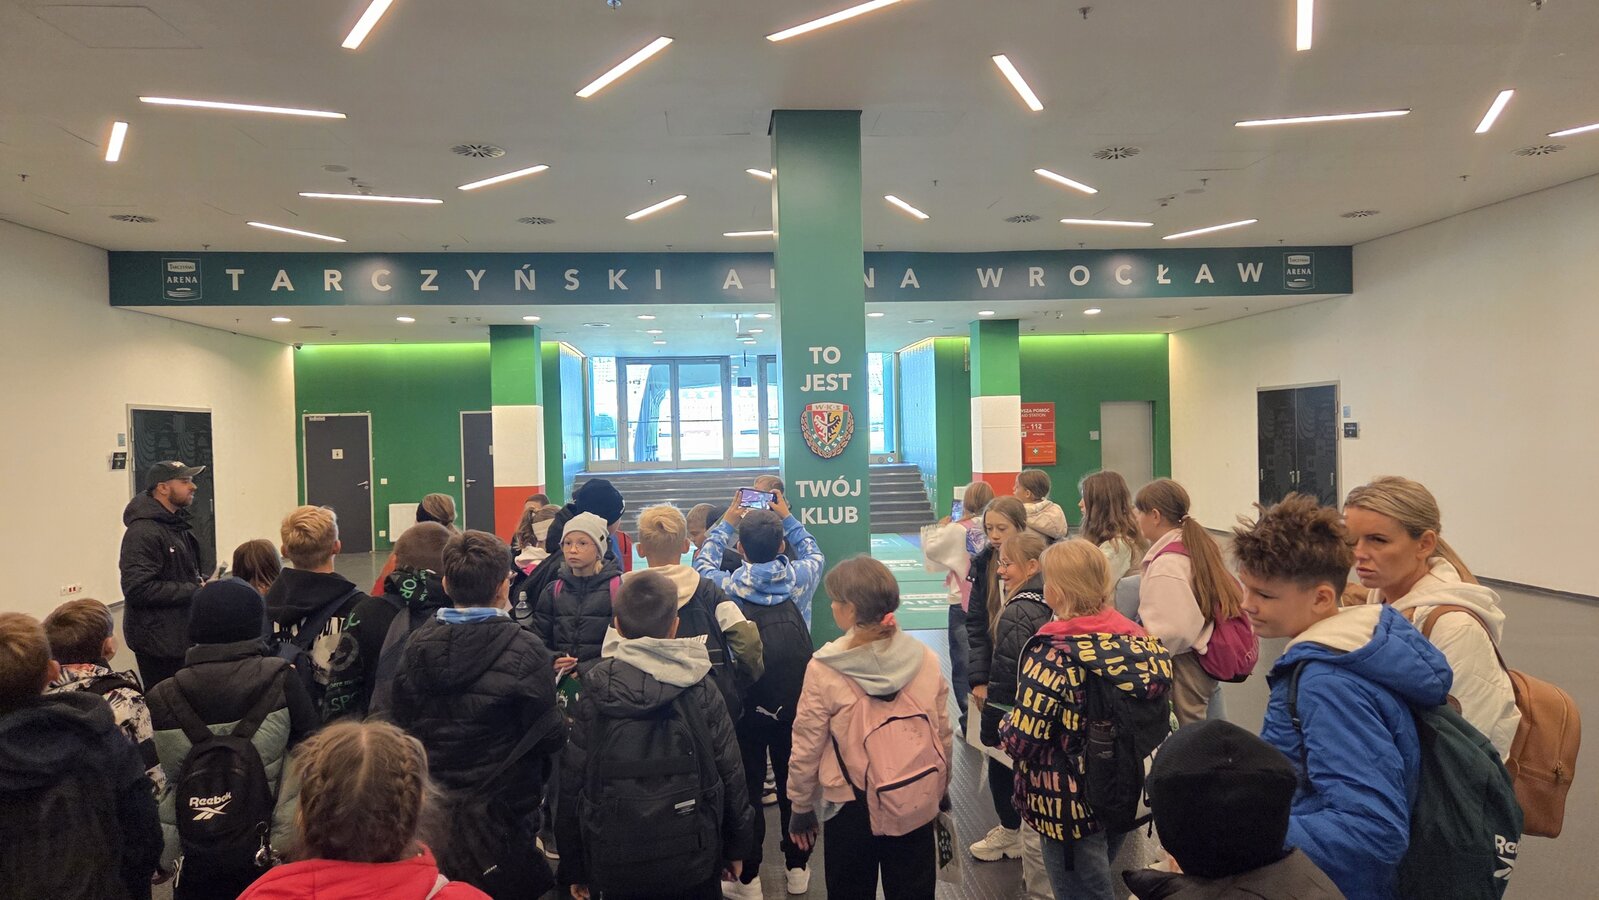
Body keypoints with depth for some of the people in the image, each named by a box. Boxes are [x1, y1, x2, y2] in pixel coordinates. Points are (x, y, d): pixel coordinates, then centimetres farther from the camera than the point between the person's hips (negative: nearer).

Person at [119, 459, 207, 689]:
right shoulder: (143, 532, -18)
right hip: (158, 642, -9)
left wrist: (201, 583, 6)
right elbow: (138, 589, -26)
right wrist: (193, 591, -19)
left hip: (183, 633, 10)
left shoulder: (177, 523, 13)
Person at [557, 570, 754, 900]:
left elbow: (571, 783, -4)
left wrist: (573, 868, 7)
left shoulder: (595, 695, -8)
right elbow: (730, 774, -5)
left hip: (615, 867, 1)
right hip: (692, 861, 0)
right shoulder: (701, 690, -9)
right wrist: (737, 847, 8)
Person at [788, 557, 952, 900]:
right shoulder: (925, 659, -10)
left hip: (851, 807, -2)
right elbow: (944, 737, 1)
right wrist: (941, 791, 17)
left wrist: (801, 808, 5)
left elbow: (806, 749, -10)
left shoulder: (824, 670, -18)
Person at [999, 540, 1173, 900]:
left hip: (1072, 805, -7)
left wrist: (1005, 725, -5)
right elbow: (1155, 716, 5)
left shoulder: (1054, 653, -26)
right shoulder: (1138, 638, -6)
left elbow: (1021, 741, -26)